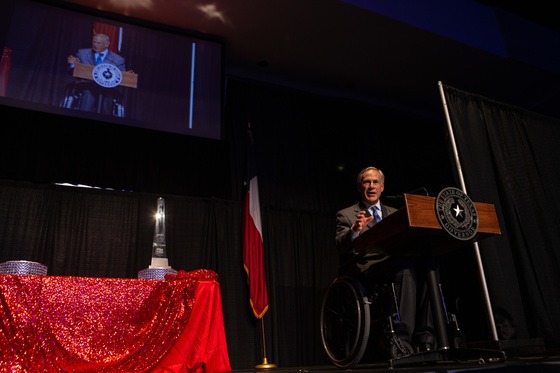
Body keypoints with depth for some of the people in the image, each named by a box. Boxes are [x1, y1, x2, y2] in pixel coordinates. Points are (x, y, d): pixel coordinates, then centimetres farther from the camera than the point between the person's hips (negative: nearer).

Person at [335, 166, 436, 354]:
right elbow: (341, 247, -6)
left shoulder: (394, 213, 26)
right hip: (362, 271, -4)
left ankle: (425, 339, -24)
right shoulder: (346, 215, 11)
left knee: (426, 263, -26)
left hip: (394, 265, 5)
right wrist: (354, 230, -26)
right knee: (406, 266, -33)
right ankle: (402, 339, -33)